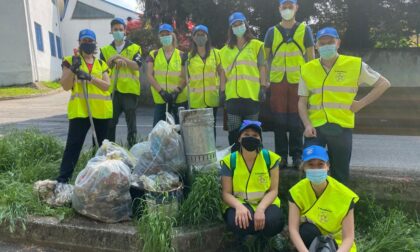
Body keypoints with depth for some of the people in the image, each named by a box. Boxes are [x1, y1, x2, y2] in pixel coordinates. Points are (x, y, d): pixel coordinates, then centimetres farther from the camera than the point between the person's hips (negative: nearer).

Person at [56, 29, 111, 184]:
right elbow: (65, 86, -3)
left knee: (103, 144, 11)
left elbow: (107, 85, -1)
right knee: (73, 144, -7)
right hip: (79, 109, -3)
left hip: (102, 110, 3)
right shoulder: (71, 61, 6)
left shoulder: (101, 64, 13)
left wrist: (90, 77, -16)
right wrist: (73, 69, -17)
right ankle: (63, 179, -2)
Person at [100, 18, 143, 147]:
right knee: (110, 123, 5)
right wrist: (114, 60, -15)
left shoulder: (134, 48, 7)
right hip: (111, 91, 2)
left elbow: (137, 66, -9)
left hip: (130, 90, -2)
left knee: (131, 122, 2)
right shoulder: (105, 50, 14)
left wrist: (120, 57, -17)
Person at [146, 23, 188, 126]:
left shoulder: (181, 55, 6)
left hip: (179, 98, 0)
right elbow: (150, 75, 0)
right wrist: (161, 91, -12)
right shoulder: (153, 55, 9)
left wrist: (177, 91, -15)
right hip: (160, 99, 1)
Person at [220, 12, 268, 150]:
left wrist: (263, 87, -5)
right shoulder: (226, 49, 16)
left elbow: (262, 67, 4)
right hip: (232, 94, 2)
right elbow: (224, 72, 15)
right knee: (234, 130, 2)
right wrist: (222, 91, 6)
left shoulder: (256, 45, 8)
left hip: (252, 93, -2)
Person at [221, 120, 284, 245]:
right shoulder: (229, 161, -4)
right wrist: (239, 206, -26)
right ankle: (243, 242, 4)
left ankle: (262, 240, 6)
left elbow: (273, 190, -5)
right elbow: (226, 193, -4)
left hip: (265, 203, 1)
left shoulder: (270, 158, -3)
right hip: (239, 204, -1)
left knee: (273, 222, -32)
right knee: (238, 222, -35)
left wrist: (261, 208, -24)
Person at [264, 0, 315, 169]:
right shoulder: (272, 31, 11)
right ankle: (281, 156, 13)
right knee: (279, 121, 3)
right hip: (277, 81, 1)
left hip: (298, 81, -1)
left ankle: (297, 156, 13)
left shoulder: (304, 30, 9)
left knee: (296, 121, 2)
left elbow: (311, 56, 8)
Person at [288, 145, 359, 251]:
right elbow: (293, 229, -25)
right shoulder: (297, 191, -18)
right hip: (311, 238, 1)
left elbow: (348, 237, -22)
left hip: (337, 243, 0)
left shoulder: (344, 194, -21)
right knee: (307, 230, -32)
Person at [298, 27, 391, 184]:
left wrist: (361, 103, -3)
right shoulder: (307, 69, 4)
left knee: (340, 173, 11)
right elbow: (302, 102, 6)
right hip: (315, 127, 1)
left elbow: (384, 83, 6)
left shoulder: (355, 65, -1)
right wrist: (307, 125, -8)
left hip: (342, 127, 0)